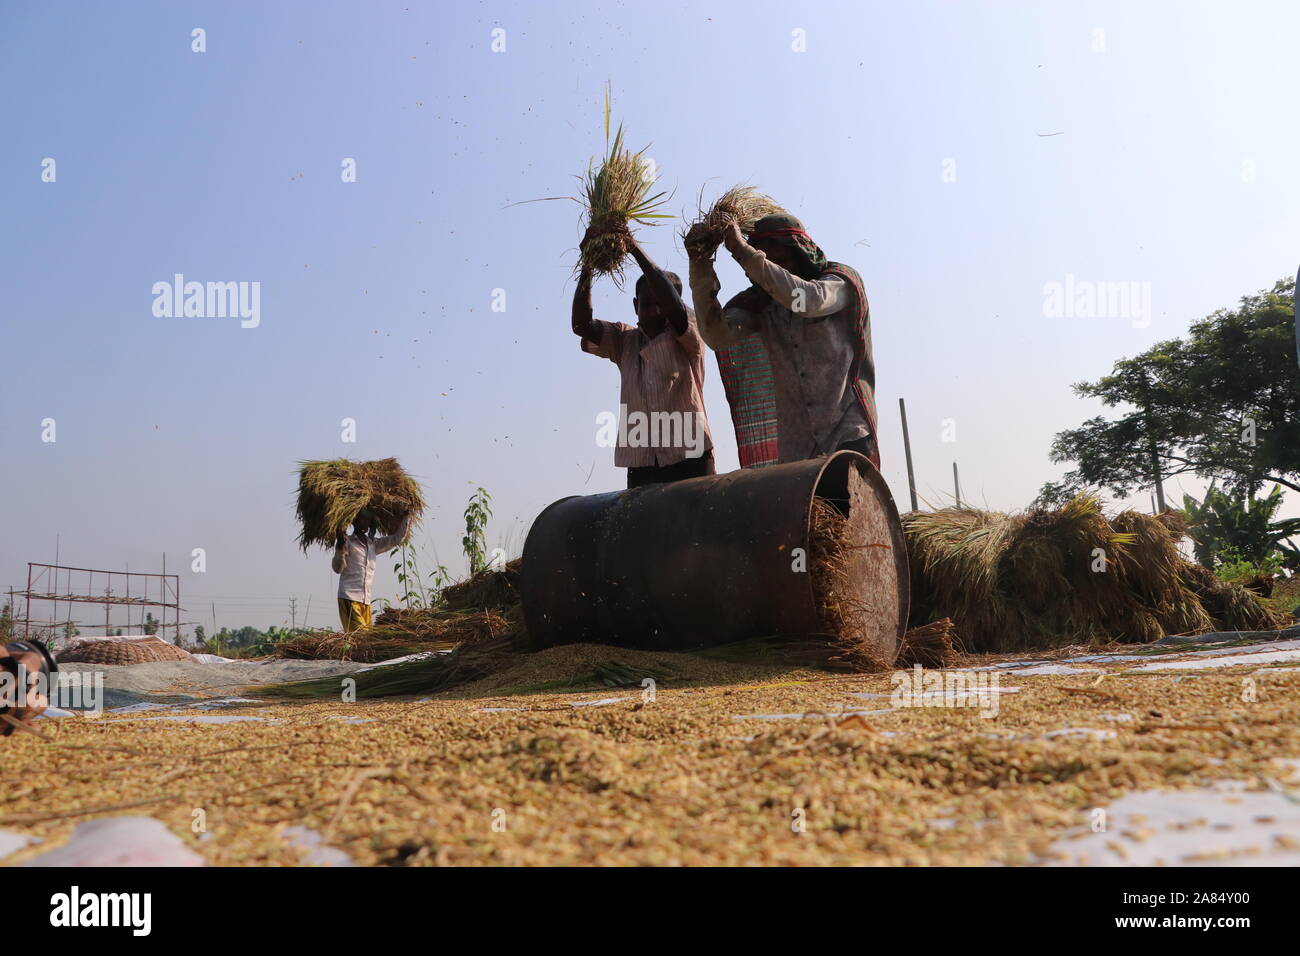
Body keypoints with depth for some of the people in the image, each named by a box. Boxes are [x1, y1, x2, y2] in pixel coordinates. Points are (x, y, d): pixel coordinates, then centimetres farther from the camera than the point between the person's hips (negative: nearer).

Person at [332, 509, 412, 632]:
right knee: (358, 634, -20)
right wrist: (340, 548, -21)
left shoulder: (373, 543, 20)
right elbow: (338, 568, -5)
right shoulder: (347, 541, 3)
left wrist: (407, 516, 16)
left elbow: (397, 538, 22)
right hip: (349, 598, -6)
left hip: (366, 600, 6)